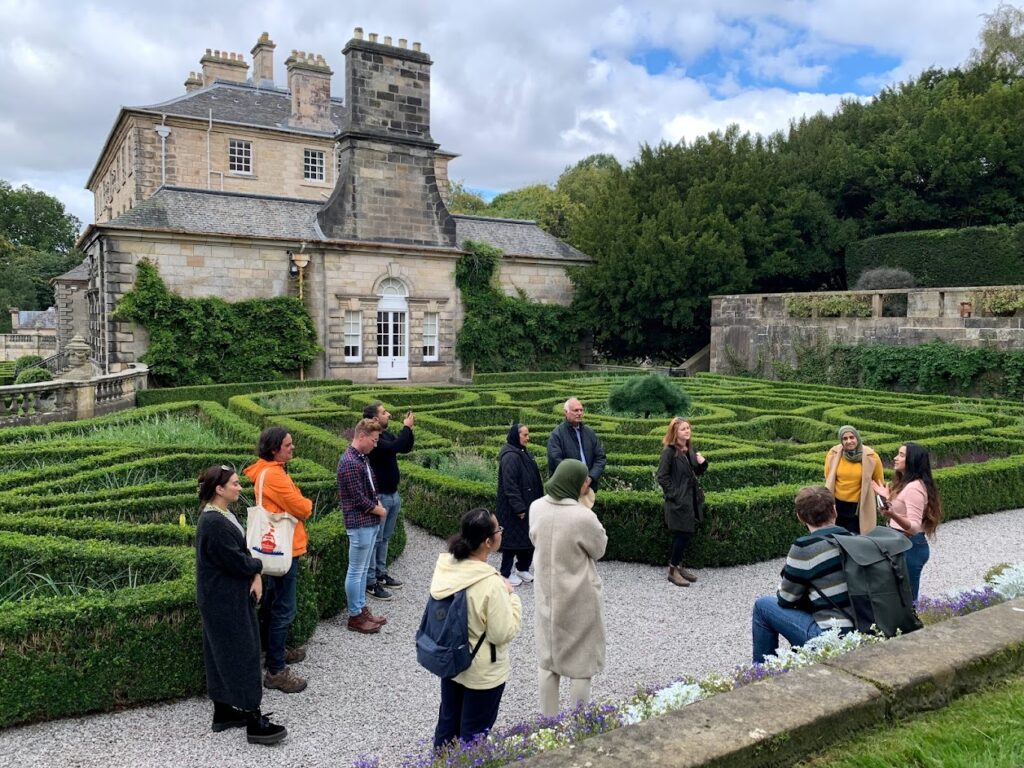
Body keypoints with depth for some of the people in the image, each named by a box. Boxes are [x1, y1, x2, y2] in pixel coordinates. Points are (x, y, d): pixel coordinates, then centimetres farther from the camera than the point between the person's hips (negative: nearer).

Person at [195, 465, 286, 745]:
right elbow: (236, 561, -22)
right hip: (224, 601, -9)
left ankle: (223, 712, 29)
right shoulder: (213, 523, -24)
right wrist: (257, 566, -3)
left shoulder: (224, 515, 7)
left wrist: (255, 576, -5)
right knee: (241, 655, -3)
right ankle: (254, 721, 5)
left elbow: (242, 551, 9)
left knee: (223, 654, 17)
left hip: (228, 597, 10)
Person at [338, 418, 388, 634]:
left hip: (371, 522, 10)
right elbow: (358, 498, -20)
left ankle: (362, 609, 27)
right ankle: (355, 616, 12)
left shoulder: (362, 458, 10)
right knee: (356, 571, 2)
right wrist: (379, 510, -7)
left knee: (363, 569, 17)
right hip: (360, 524, -10)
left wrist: (378, 505, 2)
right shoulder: (349, 462, -20)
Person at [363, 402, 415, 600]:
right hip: (379, 496, -9)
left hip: (393, 494, 9)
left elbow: (405, 448, 16)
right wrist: (406, 428, -20)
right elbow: (394, 447, -33)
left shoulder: (387, 435, 8)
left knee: (385, 538, 18)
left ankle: (381, 573, 30)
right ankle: (370, 581, 6)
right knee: (375, 539, -2)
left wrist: (409, 429, 0)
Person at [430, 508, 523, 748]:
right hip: (482, 672, -6)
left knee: (447, 721, 26)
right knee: (473, 735, 15)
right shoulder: (491, 584, -32)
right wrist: (510, 597, -12)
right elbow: (503, 633, -23)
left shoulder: (445, 567, -11)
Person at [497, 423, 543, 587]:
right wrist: (518, 507, -22)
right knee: (512, 538, 1)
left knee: (529, 537, 15)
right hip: (514, 508, -9)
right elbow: (510, 485, -23)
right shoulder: (510, 456, -19)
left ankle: (523, 568, 30)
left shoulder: (525, 453, 10)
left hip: (528, 504, 9)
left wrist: (538, 501, 16)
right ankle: (506, 573, 14)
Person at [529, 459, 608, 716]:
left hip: (547, 594, 5)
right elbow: (599, 549, -10)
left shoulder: (536, 507, -10)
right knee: (580, 663, 13)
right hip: (578, 598, -5)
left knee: (548, 659, 19)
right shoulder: (583, 517, -27)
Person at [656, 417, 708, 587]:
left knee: (685, 534, 13)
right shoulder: (669, 451, -15)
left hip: (692, 498, 8)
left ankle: (678, 565, 26)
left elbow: (697, 472, 17)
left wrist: (702, 463, -3)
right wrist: (674, 494, -16)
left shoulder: (690, 449, 9)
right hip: (678, 501, -7)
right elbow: (662, 476, -15)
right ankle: (673, 571, 7)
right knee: (682, 534, -5)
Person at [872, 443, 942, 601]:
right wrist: (887, 498, 21)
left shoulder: (914, 488, -20)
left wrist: (893, 514, -44)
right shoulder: (905, 483, 10)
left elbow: (914, 527, -27)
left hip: (911, 546, -10)